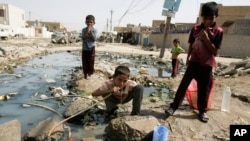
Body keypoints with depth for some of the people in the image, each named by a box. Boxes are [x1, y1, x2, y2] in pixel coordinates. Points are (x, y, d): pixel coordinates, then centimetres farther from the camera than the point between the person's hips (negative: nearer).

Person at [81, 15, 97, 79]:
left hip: (91, 48, -1)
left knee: (91, 61, 5)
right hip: (84, 48, 1)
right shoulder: (84, 30, -5)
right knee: (85, 62, 7)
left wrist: (91, 31, -24)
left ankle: (90, 72, 24)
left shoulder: (95, 30, -7)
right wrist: (87, 31, -26)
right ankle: (85, 74, 21)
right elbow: (83, 38, -17)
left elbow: (94, 39, -18)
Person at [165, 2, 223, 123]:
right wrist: (188, 58, 9)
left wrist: (206, 38, -19)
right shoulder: (196, 28, 2)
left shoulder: (218, 31, -6)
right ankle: (173, 106, 7)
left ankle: (202, 111, 24)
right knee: (184, 83, 0)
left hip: (207, 64, -1)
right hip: (194, 62, 2)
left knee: (204, 89, 7)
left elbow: (215, 51, -10)